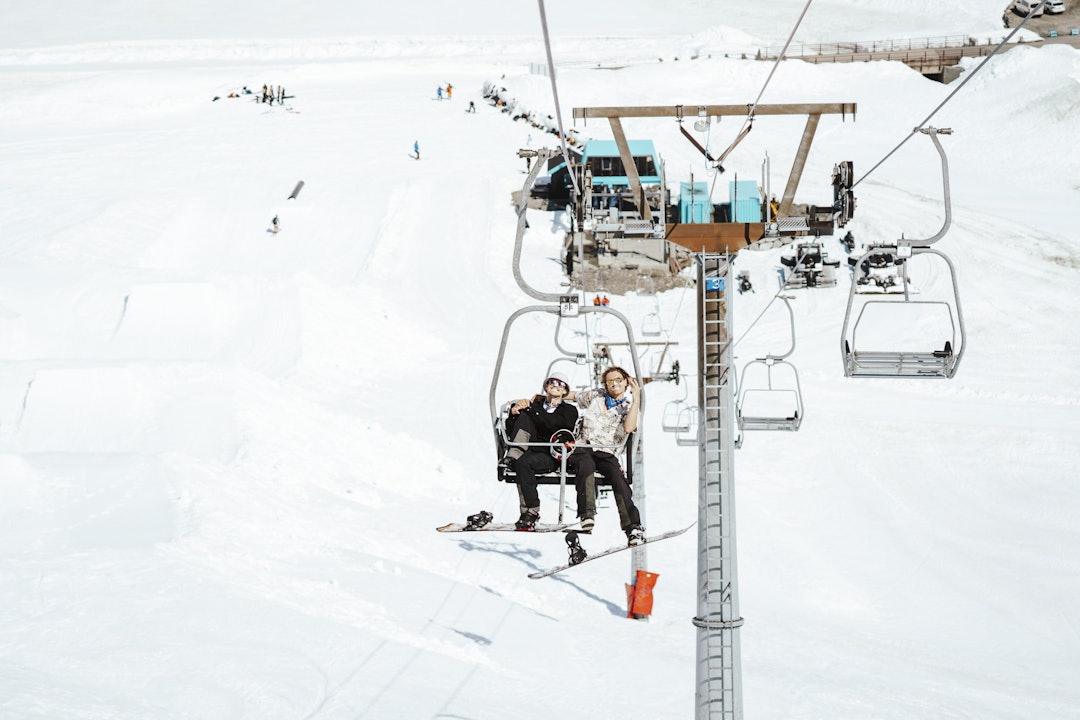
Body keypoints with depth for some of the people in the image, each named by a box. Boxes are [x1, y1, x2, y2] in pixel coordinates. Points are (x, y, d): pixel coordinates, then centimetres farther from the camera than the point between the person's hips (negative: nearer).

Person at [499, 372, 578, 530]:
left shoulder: (569, 410, 14)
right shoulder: (535, 404, 22)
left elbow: (554, 425, -10)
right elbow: (510, 432, 16)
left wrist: (530, 409, -6)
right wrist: (514, 413, -3)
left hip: (551, 456, -3)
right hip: (530, 450, 3)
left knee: (524, 463, -35)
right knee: (523, 415, -17)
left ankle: (531, 511, -28)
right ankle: (513, 456, -29)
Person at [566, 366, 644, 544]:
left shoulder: (628, 407, 12)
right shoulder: (595, 396, 19)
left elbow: (628, 428, -10)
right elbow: (573, 396, 35)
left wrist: (636, 399, -9)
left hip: (606, 452, 0)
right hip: (582, 447, 0)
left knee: (618, 477, -30)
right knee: (586, 465, -36)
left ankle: (633, 527, -37)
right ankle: (587, 515, -52)